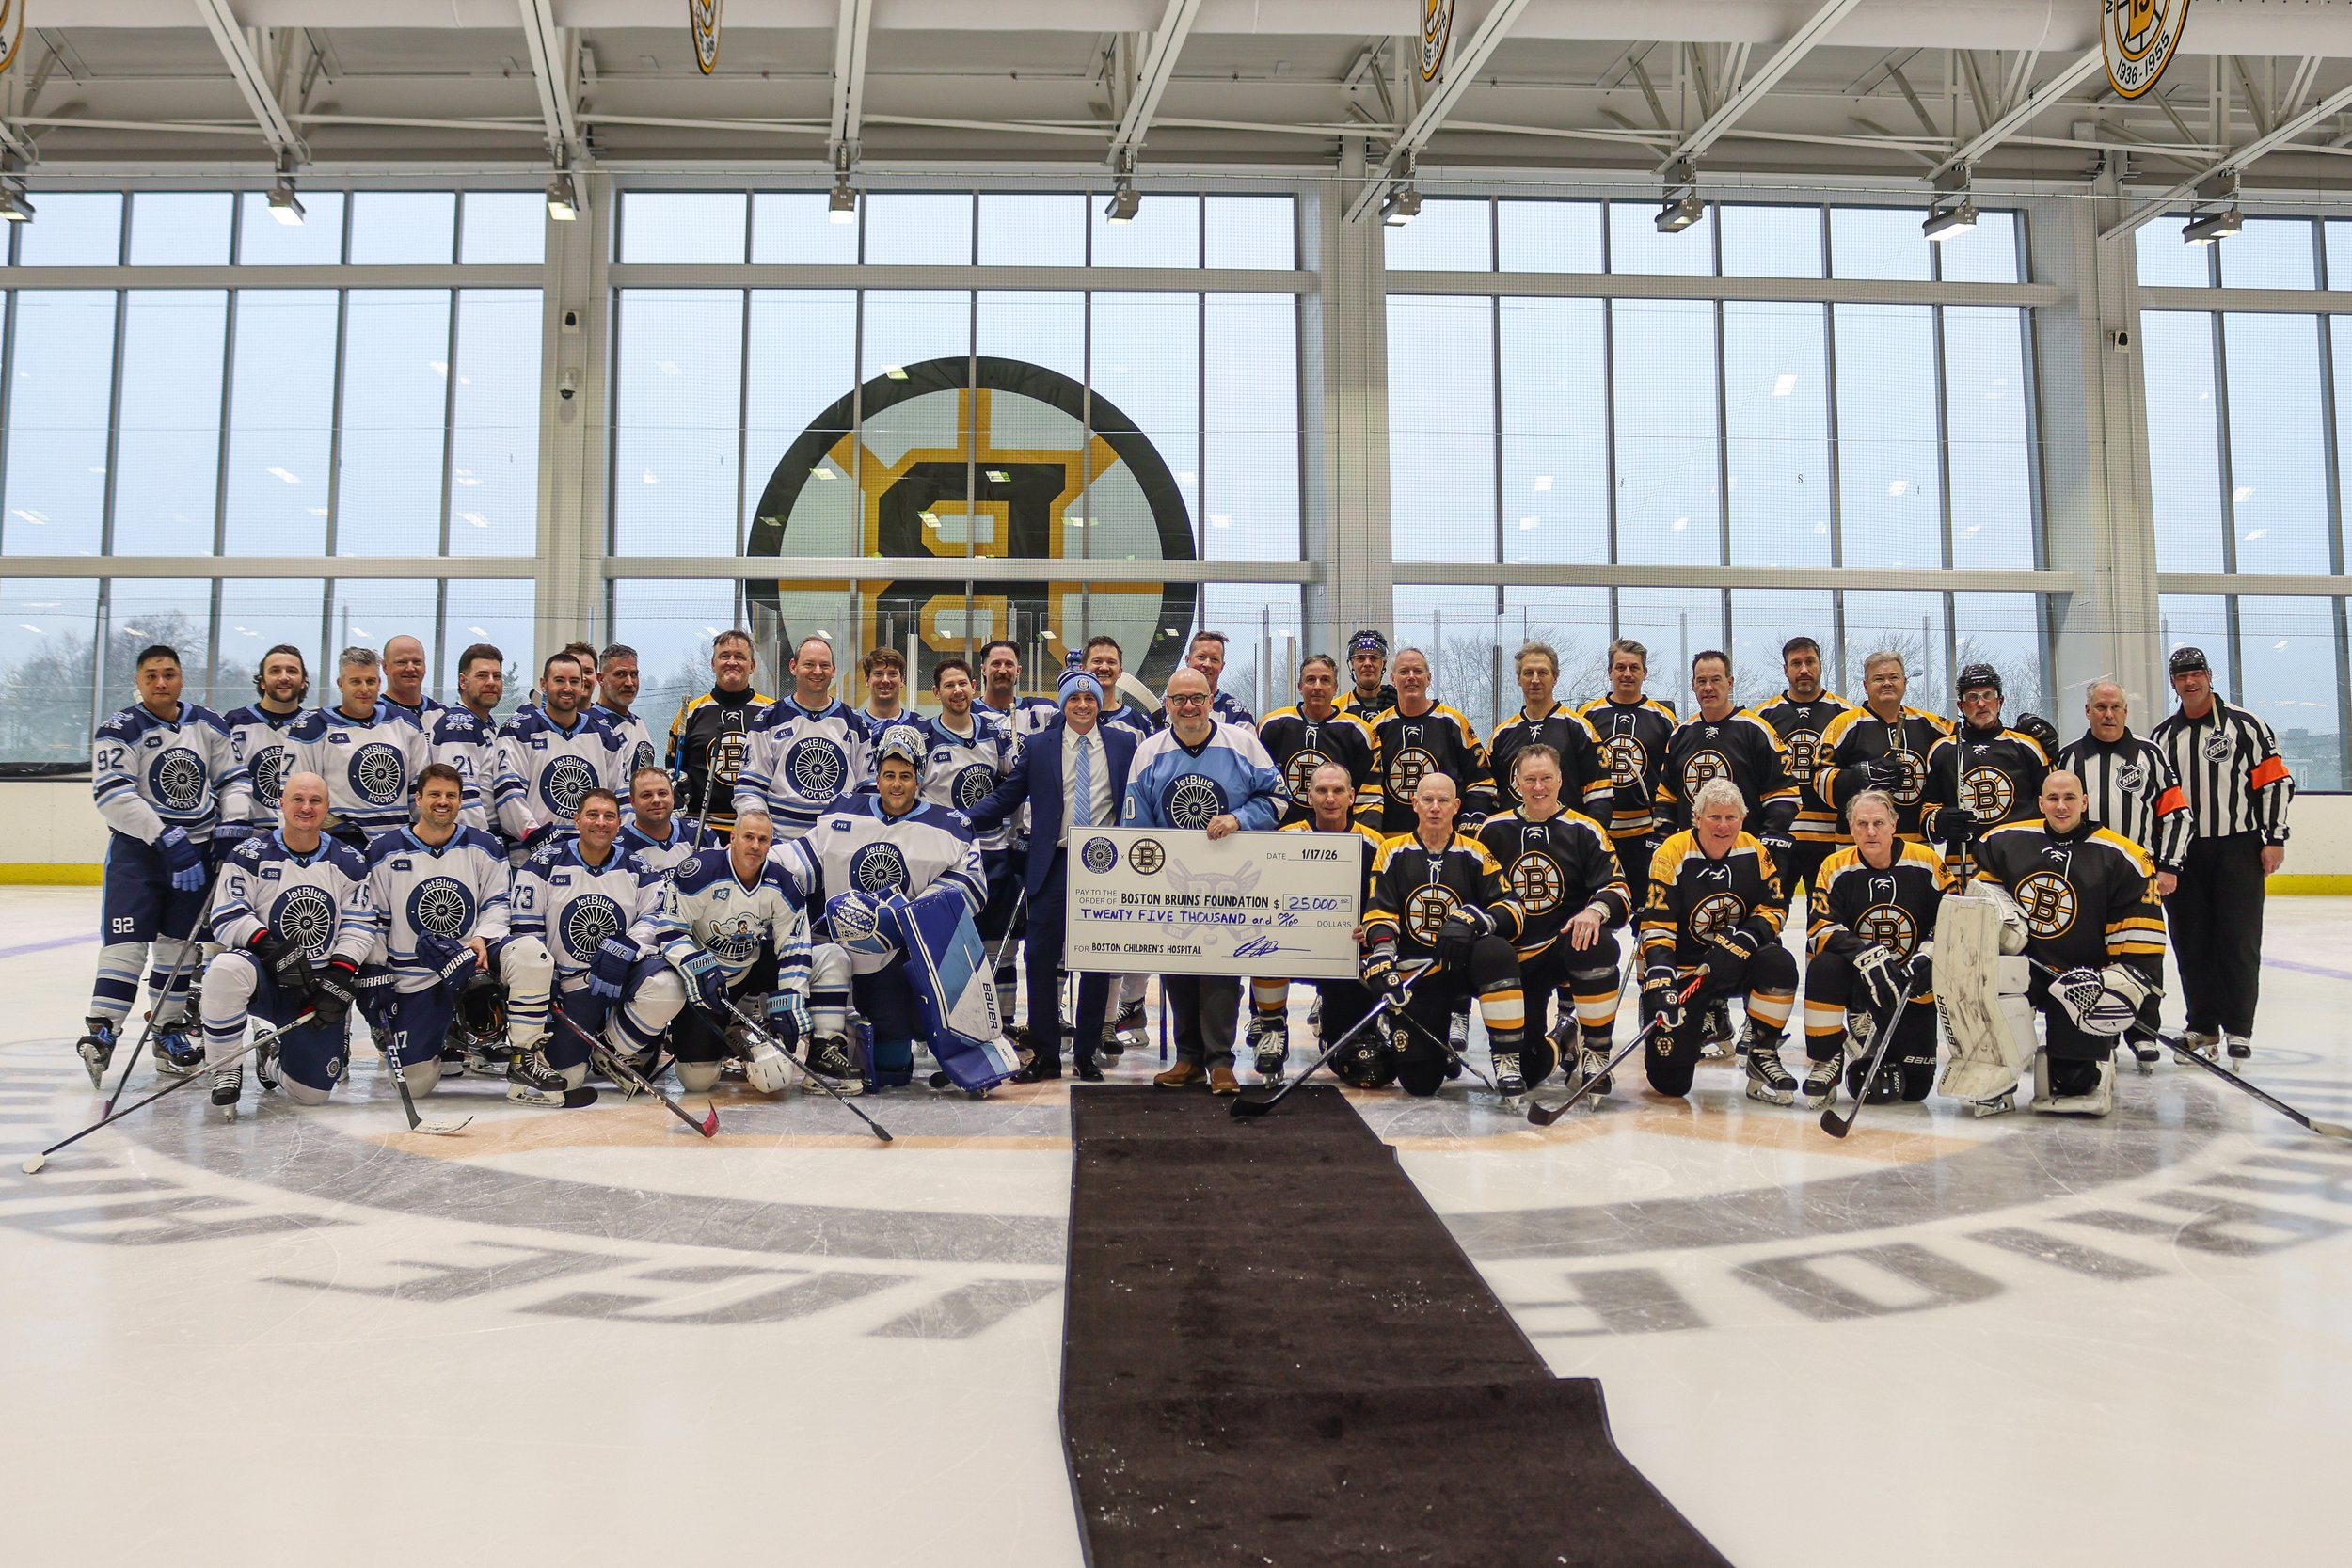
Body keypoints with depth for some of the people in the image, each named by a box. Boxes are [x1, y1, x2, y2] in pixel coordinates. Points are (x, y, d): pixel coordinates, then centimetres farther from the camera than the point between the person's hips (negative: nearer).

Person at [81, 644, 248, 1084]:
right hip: (138, 847, -4)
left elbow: (233, 778, 12)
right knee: (127, 937, -14)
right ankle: (101, 1030, -12)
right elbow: (113, 795, -17)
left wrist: (233, 823, -6)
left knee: (181, 943, 9)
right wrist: (165, 837, -24)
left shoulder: (209, 725, 6)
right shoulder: (120, 730, -8)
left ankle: (169, 1032, 18)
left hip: (198, 847, 4)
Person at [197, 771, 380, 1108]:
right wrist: (271, 950, -25)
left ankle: (275, 1060, 35)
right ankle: (225, 1070, -17)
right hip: (265, 978, -2)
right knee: (228, 969, -40)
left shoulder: (349, 863, 3)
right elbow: (227, 919, -10)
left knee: (312, 1093, -5)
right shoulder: (249, 856, -3)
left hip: (320, 983, 2)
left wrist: (340, 978, -12)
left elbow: (360, 927, 1)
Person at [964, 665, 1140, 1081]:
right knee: (1041, 957, -1)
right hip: (1054, 864, 0)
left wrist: (1183, 815, -8)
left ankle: (1086, 1053, 17)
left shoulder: (1124, 744, 7)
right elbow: (1004, 797, 5)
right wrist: (964, 820, -8)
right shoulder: (1039, 747, 7)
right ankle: (1045, 1055, 9)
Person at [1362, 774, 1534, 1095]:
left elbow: (1513, 910, -5)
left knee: (1495, 951, -37)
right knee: (1419, 1081, -9)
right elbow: (1379, 916, -2)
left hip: (1466, 962, 0)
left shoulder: (1475, 854, 4)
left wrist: (1473, 920, -25)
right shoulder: (1393, 853, 4)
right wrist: (1382, 960, -20)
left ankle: (1509, 1059, -27)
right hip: (1416, 975, 0)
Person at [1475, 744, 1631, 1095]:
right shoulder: (1492, 831, 6)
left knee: (1598, 946, -39)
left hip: (1567, 944, -1)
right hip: (1516, 957, 1)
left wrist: (1596, 910, -30)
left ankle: (1596, 1052, -20)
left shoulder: (1585, 831, 1)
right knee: (1525, 1070, -10)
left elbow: (1619, 893, -9)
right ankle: (1564, 1039, 28)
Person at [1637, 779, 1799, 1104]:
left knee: (1779, 963, -31)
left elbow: (1774, 909, -1)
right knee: (1671, 1081, -9)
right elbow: (1656, 928, -19)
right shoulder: (1672, 854, -16)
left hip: (1735, 965, 3)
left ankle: (1762, 1053, -9)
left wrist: (1743, 941, -21)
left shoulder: (1755, 853, -4)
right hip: (1680, 969, -3)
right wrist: (1659, 985, -30)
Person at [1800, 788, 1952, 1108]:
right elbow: (1820, 929, -17)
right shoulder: (1835, 868, -9)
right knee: (1824, 966, -36)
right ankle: (1824, 1061, -18)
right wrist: (1865, 957, -33)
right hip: (1855, 982, 0)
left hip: (1912, 984, 1)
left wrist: (1927, 956, -20)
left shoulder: (1926, 862, -7)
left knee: (1914, 1086, -5)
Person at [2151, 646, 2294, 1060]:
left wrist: (2274, 838, -7)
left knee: (2239, 939, -3)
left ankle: (2238, 1028, 5)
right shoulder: (2162, 736, 10)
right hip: (2183, 854, 3)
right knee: (2191, 942, 5)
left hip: (2239, 848, -3)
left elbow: (2276, 781, -2)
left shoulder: (2244, 725, 0)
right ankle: (2202, 1026, 15)